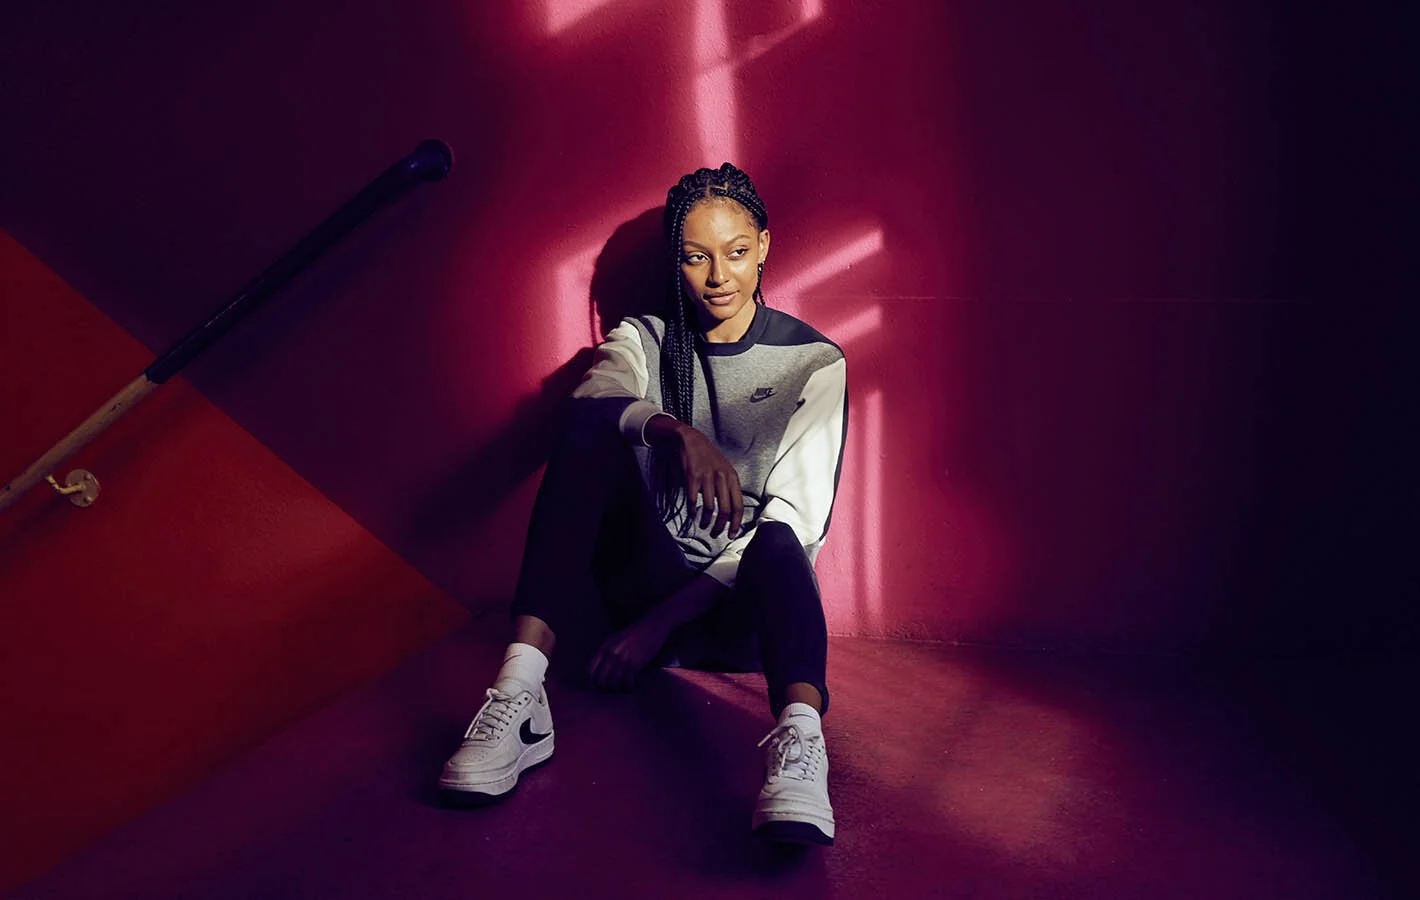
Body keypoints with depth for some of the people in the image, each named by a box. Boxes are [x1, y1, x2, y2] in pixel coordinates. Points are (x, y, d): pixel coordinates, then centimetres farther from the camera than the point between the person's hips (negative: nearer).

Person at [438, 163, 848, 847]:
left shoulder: (814, 362, 3)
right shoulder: (643, 340, 10)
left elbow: (797, 519, -8)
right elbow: (595, 401, -16)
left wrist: (662, 621, -15)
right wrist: (676, 432, -39)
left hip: (745, 608, -1)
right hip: (650, 579, 2)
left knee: (777, 545, -36)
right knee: (595, 429, -23)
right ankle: (519, 694, -38)